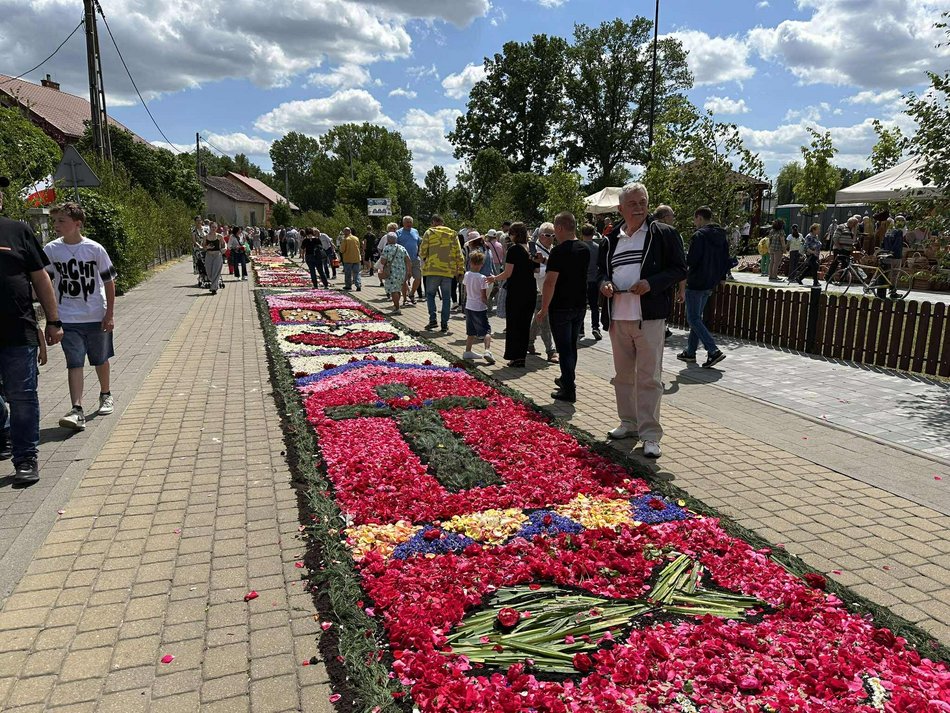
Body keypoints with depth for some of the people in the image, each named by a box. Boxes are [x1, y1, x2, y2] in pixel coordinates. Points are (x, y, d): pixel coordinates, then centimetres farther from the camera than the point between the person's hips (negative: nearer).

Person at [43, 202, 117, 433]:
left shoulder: (95, 249, -8)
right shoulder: (51, 250, -3)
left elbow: (109, 282, -3)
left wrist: (110, 314, -4)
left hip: (97, 317, 0)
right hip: (68, 319, 1)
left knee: (101, 360, 15)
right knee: (74, 363, -7)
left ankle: (105, 395, 37)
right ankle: (77, 411, -9)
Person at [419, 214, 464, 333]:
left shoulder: (429, 233, 0)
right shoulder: (453, 234, 9)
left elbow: (422, 251, -3)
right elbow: (459, 254, 5)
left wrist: (425, 259, 19)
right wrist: (460, 270, 8)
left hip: (433, 270, -2)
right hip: (448, 271, 2)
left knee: (430, 294, 13)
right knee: (446, 298, 8)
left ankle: (433, 320, -1)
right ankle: (445, 324, 7)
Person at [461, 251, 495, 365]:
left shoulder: (467, 275, 0)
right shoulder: (482, 278, -17)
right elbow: (483, 297, -16)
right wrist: (487, 304, 2)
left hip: (468, 306, 7)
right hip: (479, 308, -6)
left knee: (471, 332, 19)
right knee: (486, 331, -6)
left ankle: (467, 351, 26)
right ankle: (487, 350, -24)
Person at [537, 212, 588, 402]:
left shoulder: (559, 251, -17)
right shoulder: (585, 250, 6)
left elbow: (550, 282, -21)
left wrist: (544, 309, -15)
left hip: (561, 307, -7)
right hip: (581, 306, 7)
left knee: (564, 349, -1)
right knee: (572, 346, 19)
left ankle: (568, 391, 2)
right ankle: (567, 379, 34)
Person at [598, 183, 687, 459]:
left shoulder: (664, 234, -2)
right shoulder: (612, 239, 13)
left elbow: (679, 269, -3)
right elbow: (601, 269, 24)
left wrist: (651, 283, -18)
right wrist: (604, 283, 1)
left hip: (649, 317, -5)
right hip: (618, 317, 6)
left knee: (648, 377, -4)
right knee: (623, 374, 14)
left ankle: (650, 434, 2)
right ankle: (629, 422, 29)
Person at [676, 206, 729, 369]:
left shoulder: (699, 235, -15)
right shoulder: (722, 235, 12)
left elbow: (691, 260, -20)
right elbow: (726, 260, 15)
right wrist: (721, 277, 20)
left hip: (696, 283, -9)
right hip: (710, 283, 9)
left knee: (693, 318, -5)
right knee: (697, 317, 17)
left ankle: (713, 351, -16)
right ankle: (690, 352, 23)